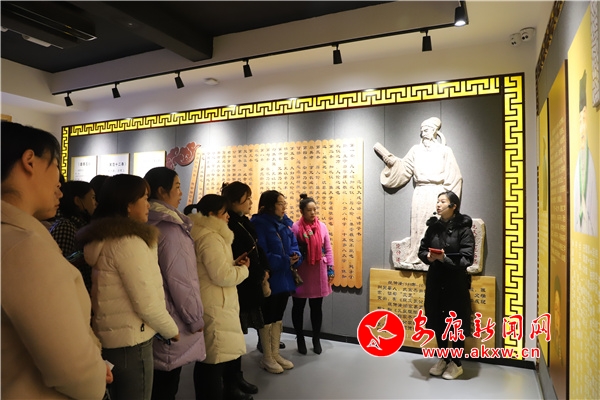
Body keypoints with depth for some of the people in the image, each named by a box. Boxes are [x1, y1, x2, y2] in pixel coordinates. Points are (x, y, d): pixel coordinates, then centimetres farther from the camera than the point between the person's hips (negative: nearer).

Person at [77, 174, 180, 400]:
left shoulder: (100, 239, 9)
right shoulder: (129, 241, -20)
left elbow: (114, 292, 11)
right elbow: (147, 303, -22)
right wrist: (172, 330, -6)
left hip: (108, 337, 9)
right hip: (130, 341, -9)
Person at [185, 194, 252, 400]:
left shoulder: (207, 235, 16)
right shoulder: (210, 238, -18)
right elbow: (222, 276, -22)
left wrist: (233, 263, 9)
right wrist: (243, 269, -6)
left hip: (213, 306, 11)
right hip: (214, 308, -11)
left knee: (208, 360, 20)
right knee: (215, 360, -1)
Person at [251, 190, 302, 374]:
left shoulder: (285, 223, 9)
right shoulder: (259, 224, -14)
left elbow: (294, 246, 11)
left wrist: (295, 256, -12)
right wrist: (285, 261, -22)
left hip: (284, 278, 8)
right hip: (269, 279, -7)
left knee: (278, 317, 17)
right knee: (268, 318, 6)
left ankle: (275, 354, 31)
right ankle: (267, 358, 22)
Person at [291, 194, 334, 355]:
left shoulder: (322, 226, 1)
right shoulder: (295, 227, -9)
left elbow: (328, 250, 6)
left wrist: (330, 269, 3)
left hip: (318, 272, 3)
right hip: (301, 272, -2)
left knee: (316, 307, 12)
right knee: (298, 307, 9)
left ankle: (316, 340, 27)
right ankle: (300, 339, 27)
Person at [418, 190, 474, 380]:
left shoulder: (463, 229, -10)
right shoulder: (433, 226, 3)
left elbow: (466, 259, -15)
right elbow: (421, 250, 8)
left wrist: (445, 258, -28)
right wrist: (428, 257, -14)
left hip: (456, 282, -4)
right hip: (435, 280, 4)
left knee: (456, 323, 6)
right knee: (438, 321, 12)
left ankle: (456, 363, 25)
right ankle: (443, 359, 32)